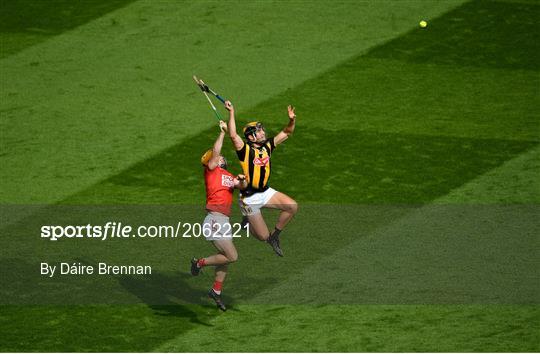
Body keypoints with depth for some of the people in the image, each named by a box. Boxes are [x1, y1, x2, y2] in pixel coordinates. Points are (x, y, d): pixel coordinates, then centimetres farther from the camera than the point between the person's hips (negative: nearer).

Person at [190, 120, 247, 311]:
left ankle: (216, 291, 27)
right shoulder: (212, 170, -1)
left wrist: (242, 181, -16)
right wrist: (223, 132, -11)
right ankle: (200, 263, 2)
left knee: (226, 258, 14)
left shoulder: (230, 177, 20)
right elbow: (215, 153, -15)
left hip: (224, 221, 9)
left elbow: (242, 187, 6)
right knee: (232, 256, -14)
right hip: (215, 219, -9)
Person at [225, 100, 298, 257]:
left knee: (292, 206, -13)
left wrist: (292, 120, -12)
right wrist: (231, 113, -40)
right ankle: (248, 220, 33)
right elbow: (233, 135, -34)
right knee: (263, 236, -2)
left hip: (266, 192, 6)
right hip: (250, 198, -6)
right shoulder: (245, 150, -16)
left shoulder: (267, 146, 2)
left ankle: (274, 236, 9)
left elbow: (286, 132, 8)